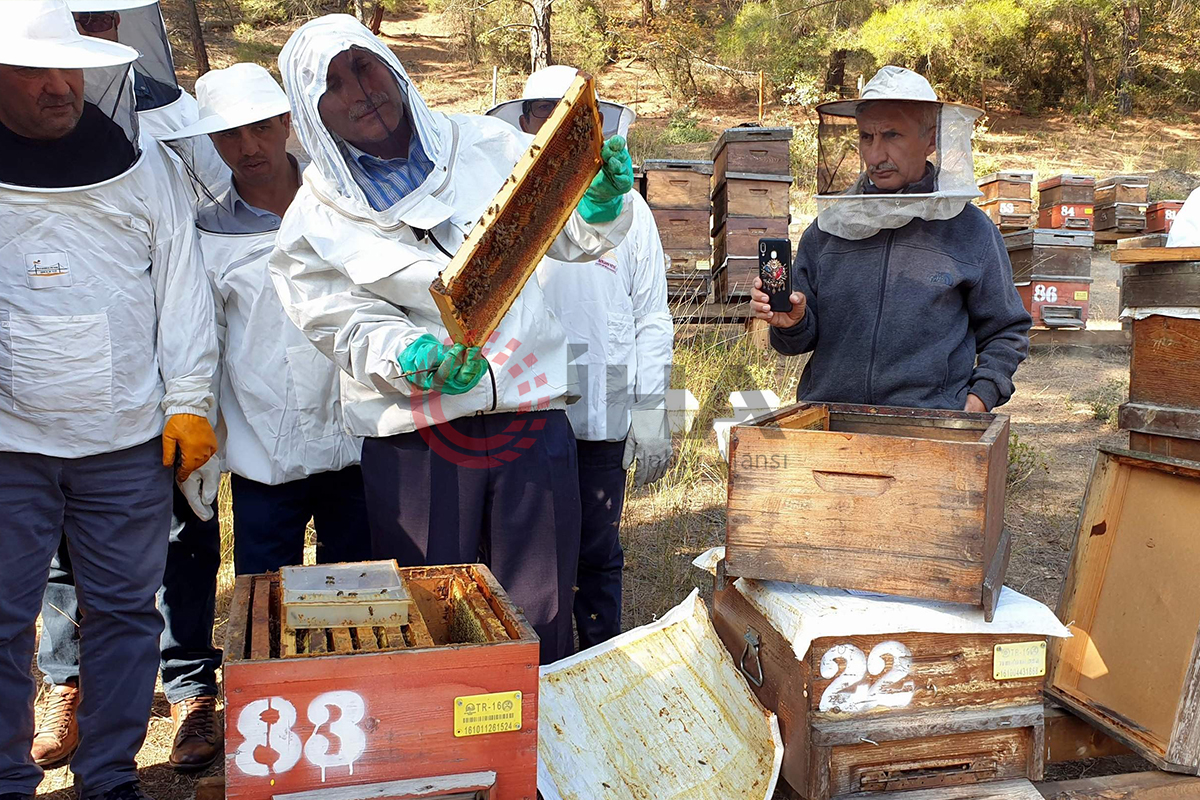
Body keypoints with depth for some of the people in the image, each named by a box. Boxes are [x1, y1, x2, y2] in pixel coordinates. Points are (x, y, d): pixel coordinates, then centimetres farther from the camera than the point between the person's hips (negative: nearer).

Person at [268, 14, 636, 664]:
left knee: (540, 620, 8)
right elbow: (352, 328, -4)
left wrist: (601, 203, -8)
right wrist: (416, 358, -24)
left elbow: (570, 236, 14)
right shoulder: (315, 221, 1)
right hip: (415, 438, -1)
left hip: (530, 419, 2)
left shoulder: (489, 146, 6)